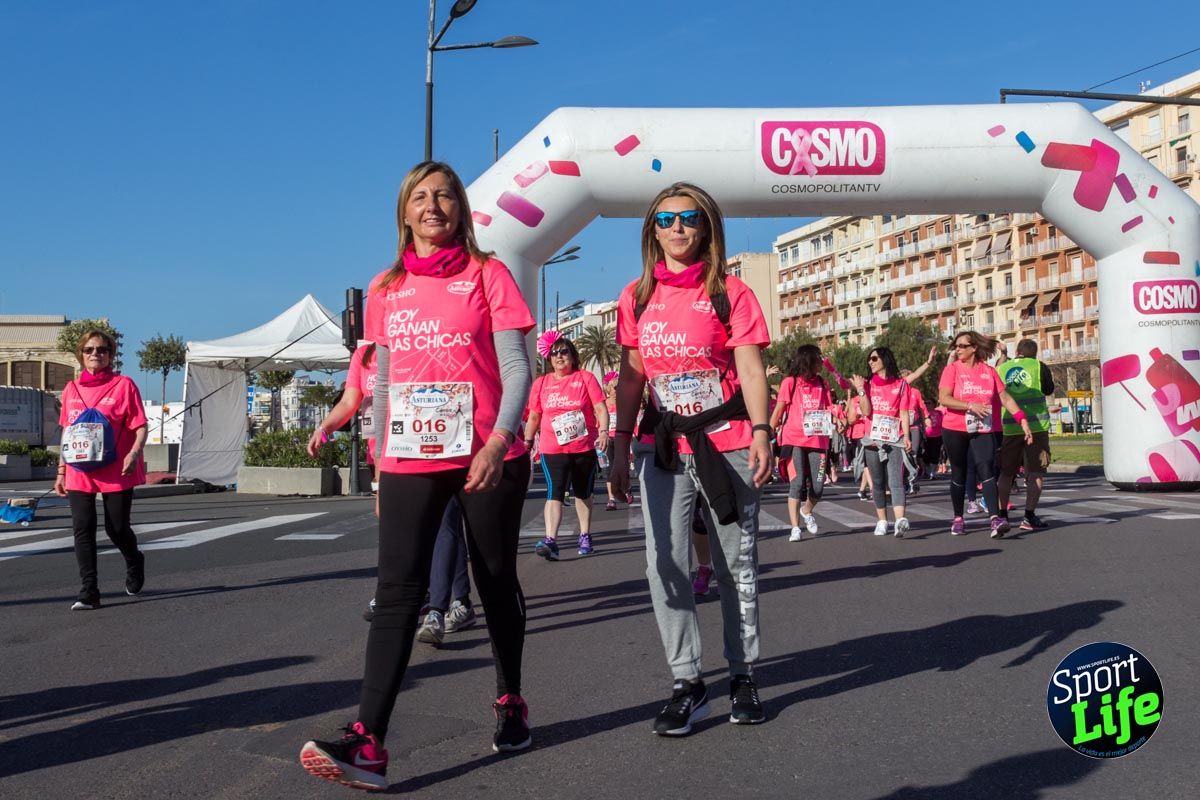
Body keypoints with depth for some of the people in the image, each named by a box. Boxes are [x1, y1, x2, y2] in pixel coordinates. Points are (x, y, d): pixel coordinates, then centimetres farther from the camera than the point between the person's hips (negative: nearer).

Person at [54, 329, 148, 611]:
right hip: (79, 472, 3)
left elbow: (140, 427, -4)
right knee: (82, 529, -3)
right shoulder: (71, 389, 10)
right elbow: (66, 433, 16)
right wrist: (61, 471, 14)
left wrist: (134, 453, -22)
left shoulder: (123, 385, -2)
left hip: (115, 473, -3)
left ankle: (134, 562, 36)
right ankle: (89, 592, 1)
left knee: (117, 528, 4)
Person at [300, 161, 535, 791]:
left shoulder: (487, 274, 0)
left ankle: (510, 703, 31)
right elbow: (383, 382, 16)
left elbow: (517, 367, -6)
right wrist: (381, 463, 14)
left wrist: (498, 440, -21)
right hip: (410, 462, 2)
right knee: (398, 591, -8)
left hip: (488, 457, -2)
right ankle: (369, 744, -12)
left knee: (497, 582, 11)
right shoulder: (385, 288, 11)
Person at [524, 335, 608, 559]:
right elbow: (534, 416, 13)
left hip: (584, 447, 0)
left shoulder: (586, 378, 1)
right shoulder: (541, 383, 6)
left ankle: (585, 536, 28)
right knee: (554, 493, -14)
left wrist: (603, 431, -18)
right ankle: (550, 541, -24)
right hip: (552, 449, 0)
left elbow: (601, 408, -3)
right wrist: (527, 442, 9)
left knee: (583, 494, 14)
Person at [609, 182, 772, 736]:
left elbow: (750, 369, -6)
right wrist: (620, 447, 6)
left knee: (737, 564, 7)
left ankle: (742, 675, 21)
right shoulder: (636, 297, 8)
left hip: (727, 443, -2)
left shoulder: (730, 293, 0)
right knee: (664, 564, -3)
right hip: (664, 445, 2)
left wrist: (760, 432, -20)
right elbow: (630, 377, 10)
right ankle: (687, 683, 8)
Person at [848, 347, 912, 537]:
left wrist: (906, 436, -8)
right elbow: (866, 411, -1)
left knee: (895, 481, -15)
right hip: (873, 440, 3)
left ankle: (901, 521, -28)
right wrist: (860, 390, -9)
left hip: (894, 440, -3)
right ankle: (882, 522, 14)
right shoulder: (868, 384, 9)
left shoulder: (901, 384, 5)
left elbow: (904, 413, 3)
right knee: (877, 483, 7)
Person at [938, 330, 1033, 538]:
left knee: (986, 469, -15)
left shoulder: (988, 370, 5)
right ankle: (958, 519, 21)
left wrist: (1023, 421, 0)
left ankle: (994, 519, -23)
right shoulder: (952, 369, -2)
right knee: (959, 473, 8)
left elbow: (1005, 398, 7)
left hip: (983, 430, 1)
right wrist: (970, 406, -25)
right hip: (955, 430, -1)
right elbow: (943, 398, -14)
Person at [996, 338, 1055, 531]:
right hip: (1036, 425, -3)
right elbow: (1049, 391, 11)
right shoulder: (1039, 366, -1)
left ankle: (1002, 514, 18)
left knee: (1006, 472, 14)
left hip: (1009, 427, 3)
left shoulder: (1001, 369, 6)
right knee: (1035, 473, 1)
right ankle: (1029, 517, -5)